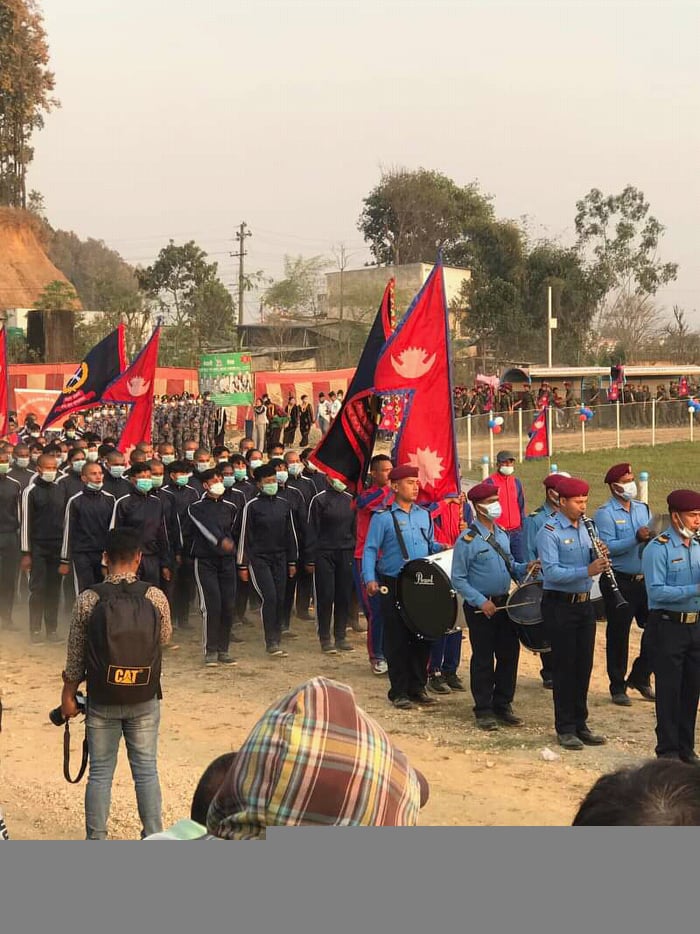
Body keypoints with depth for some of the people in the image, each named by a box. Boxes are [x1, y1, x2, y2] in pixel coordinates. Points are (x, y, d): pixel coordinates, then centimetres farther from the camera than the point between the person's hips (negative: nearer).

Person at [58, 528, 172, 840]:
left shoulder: (88, 600, -11)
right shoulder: (155, 597, -9)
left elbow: (75, 656, -4)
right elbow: (165, 638, 8)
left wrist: (68, 695, 8)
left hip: (102, 701, 0)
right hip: (144, 701, 0)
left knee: (100, 773, 10)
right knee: (146, 771, 10)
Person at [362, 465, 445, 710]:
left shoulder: (424, 515, 11)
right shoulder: (382, 517, -4)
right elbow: (370, 550, -6)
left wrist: (442, 549, -1)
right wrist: (370, 579, -18)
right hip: (393, 586, -5)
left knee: (423, 637, 8)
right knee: (397, 639, 0)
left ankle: (418, 687, 20)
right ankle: (399, 692, 9)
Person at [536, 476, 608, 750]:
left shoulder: (585, 528, 10)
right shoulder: (549, 532, -13)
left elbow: (591, 563, 11)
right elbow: (552, 573, -23)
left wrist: (599, 556, -10)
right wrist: (587, 571, -31)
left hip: (584, 604, 7)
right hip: (560, 606, -7)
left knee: (584, 666, 11)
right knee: (564, 666, 0)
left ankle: (580, 724, 21)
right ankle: (565, 728, 9)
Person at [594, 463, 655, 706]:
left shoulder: (642, 508, 11)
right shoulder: (605, 513, -8)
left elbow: (651, 539, 10)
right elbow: (607, 547, -20)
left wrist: (654, 538, -13)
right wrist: (636, 538, -27)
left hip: (644, 579, 5)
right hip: (619, 582, -5)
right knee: (618, 636, 5)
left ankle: (639, 677, 25)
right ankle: (617, 687, 17)